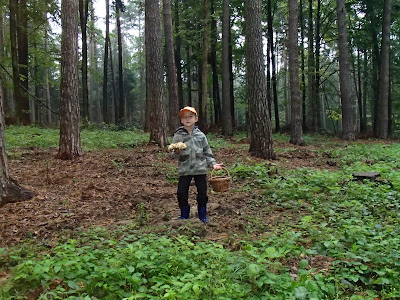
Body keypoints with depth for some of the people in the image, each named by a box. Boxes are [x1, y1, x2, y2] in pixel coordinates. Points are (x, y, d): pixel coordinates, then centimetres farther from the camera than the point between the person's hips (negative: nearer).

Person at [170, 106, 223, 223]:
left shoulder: (201, 135, 4)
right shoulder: (178, 135, 0)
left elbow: (207, 152, 10)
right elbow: (173, 155, -1)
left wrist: (213, 164, -2)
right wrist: (176, 152, -23)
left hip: (200, 169, 1)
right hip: (184, 169, -1)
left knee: (202, 193, 6)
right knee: (182, 193, 0)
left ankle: (203, 217, 25)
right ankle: (184, 216, 22)